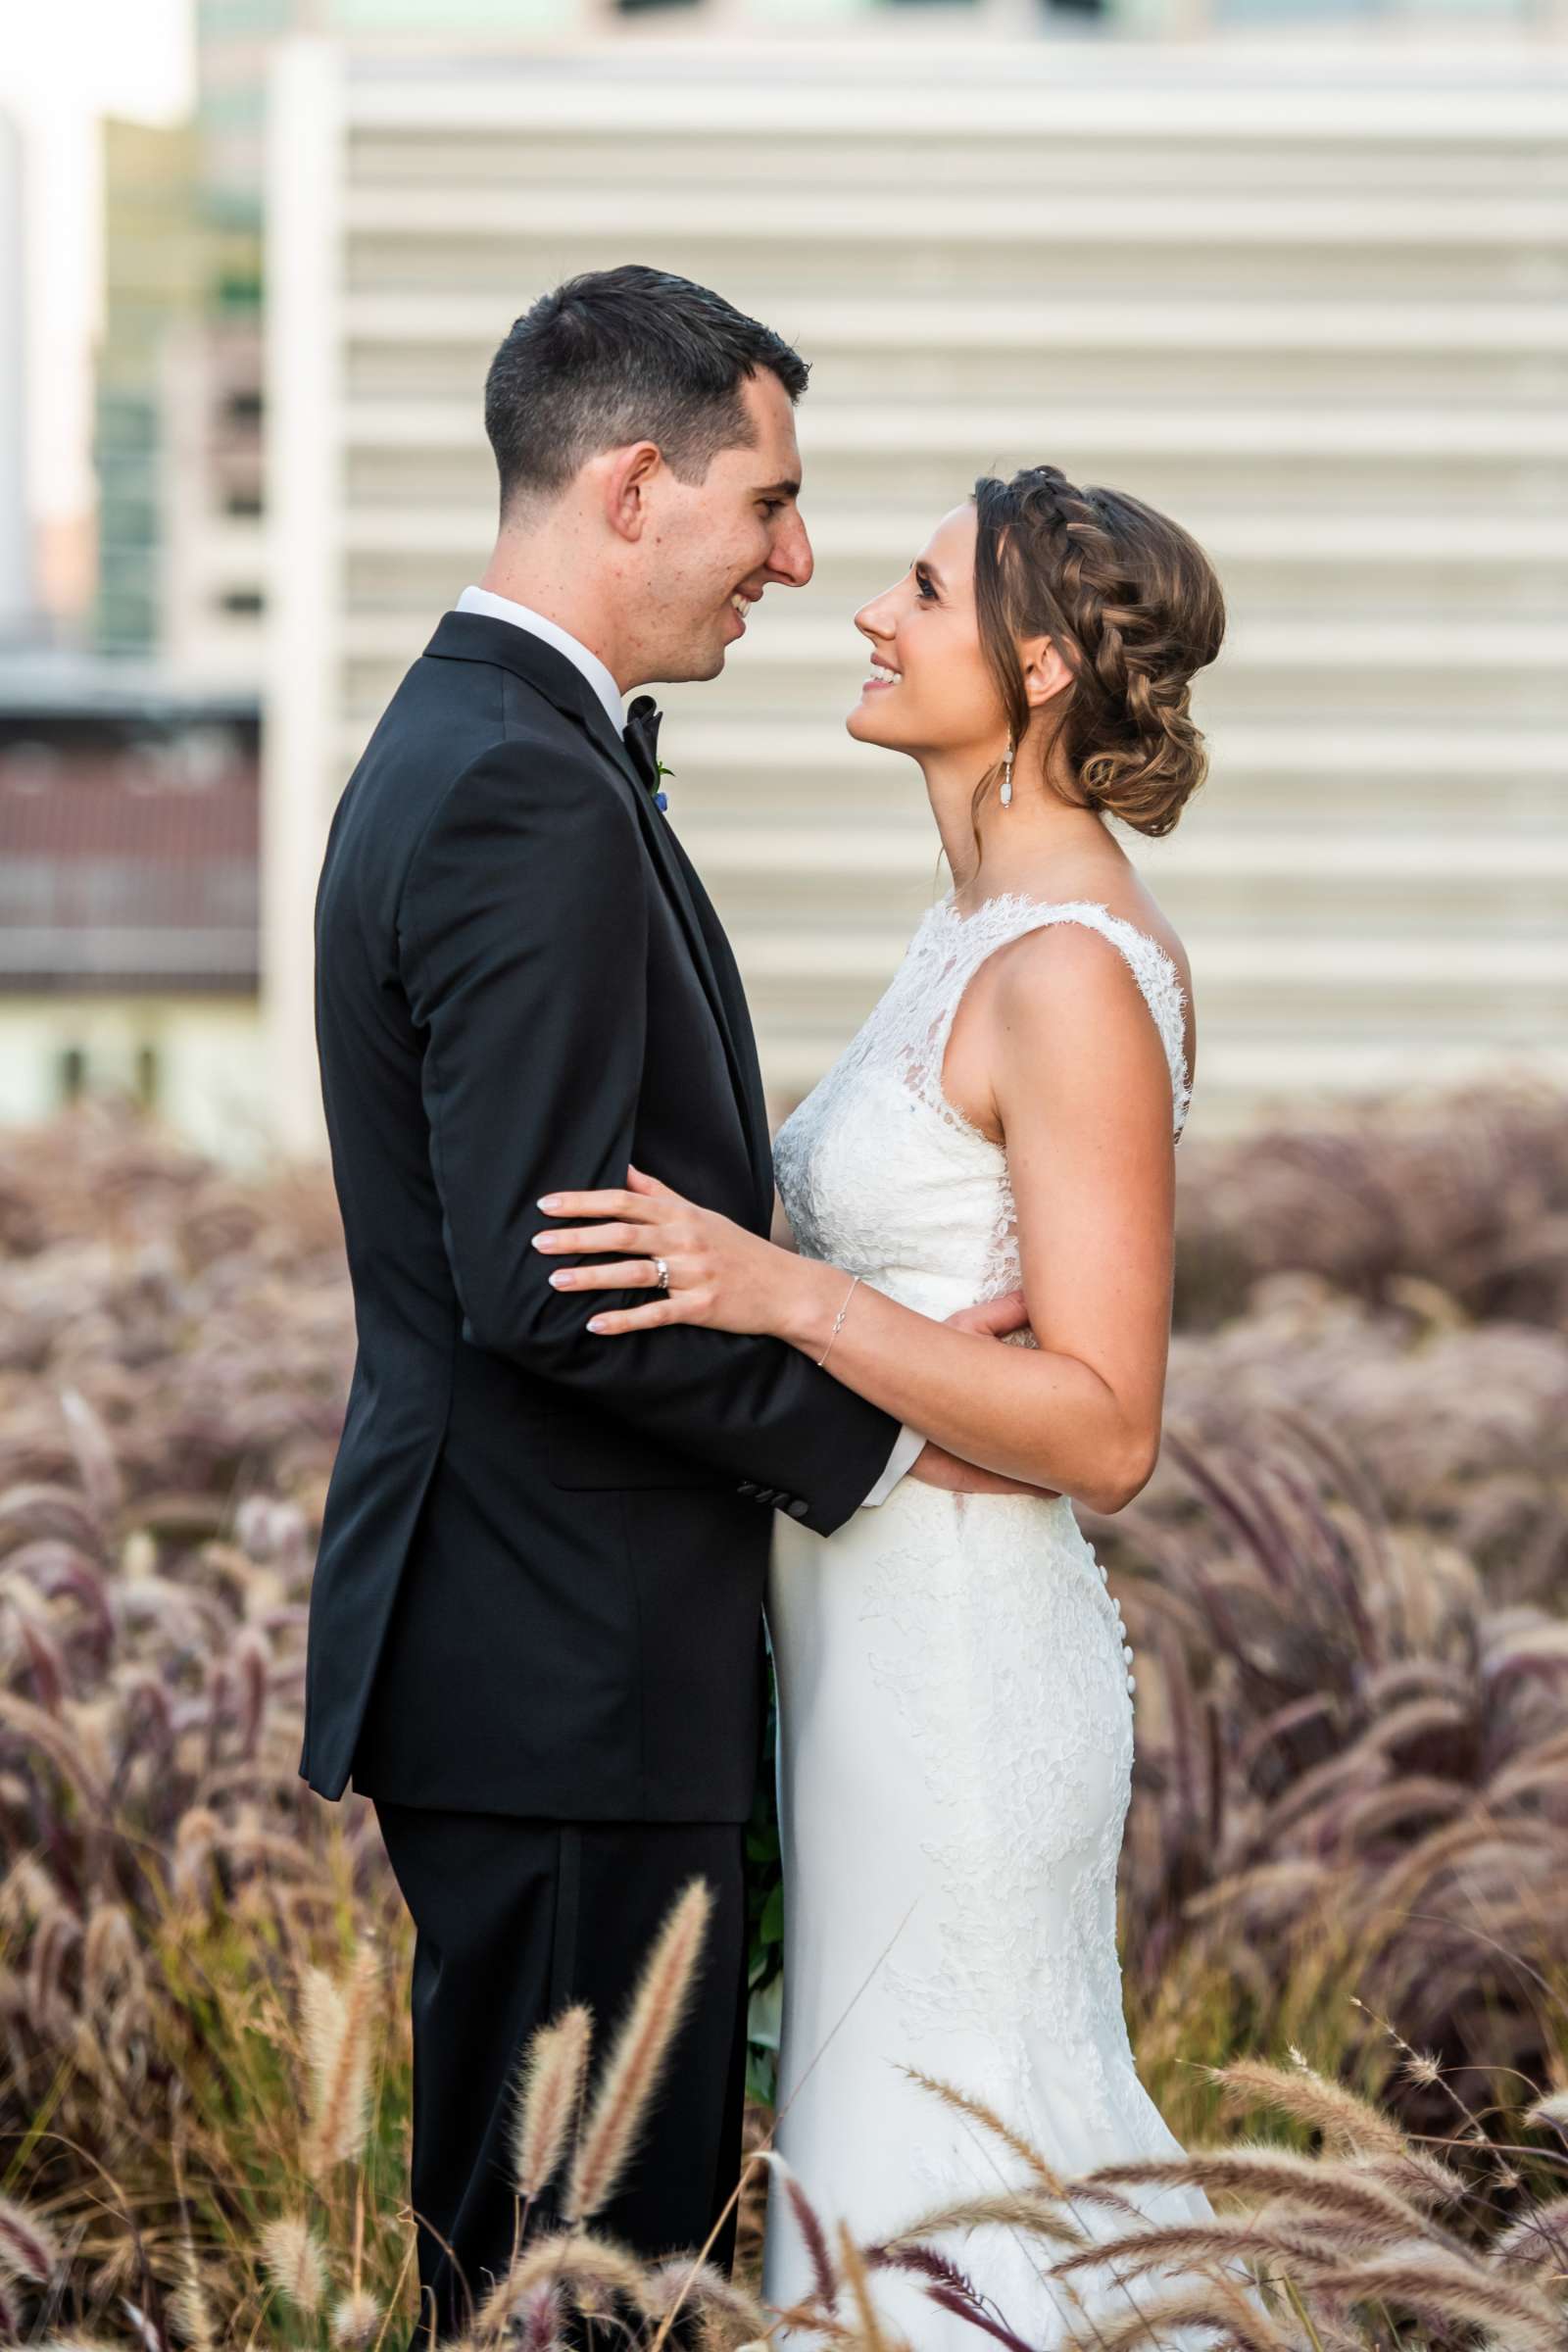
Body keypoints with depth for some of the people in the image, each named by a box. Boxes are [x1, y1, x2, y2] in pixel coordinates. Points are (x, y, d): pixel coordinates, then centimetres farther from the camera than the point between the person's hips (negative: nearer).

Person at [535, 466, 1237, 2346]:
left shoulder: (1075, 975, -19)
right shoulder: (985, 928, 10)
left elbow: (1105, 1433, -22)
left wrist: (783, 1293, -29)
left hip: (956, 1675, -10)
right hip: (879, 1644, 10)